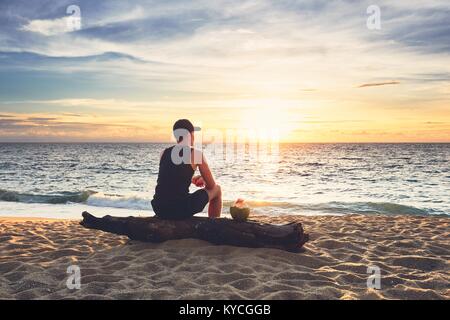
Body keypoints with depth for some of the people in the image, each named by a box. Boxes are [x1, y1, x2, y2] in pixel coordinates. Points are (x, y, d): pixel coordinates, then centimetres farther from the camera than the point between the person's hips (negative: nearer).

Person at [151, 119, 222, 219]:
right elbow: (211, 185, 4)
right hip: (181, 210, -5)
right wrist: (204, 180, 26)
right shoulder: (196, 154, -3)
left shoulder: (164, 153, 11)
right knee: (216, 189, 19)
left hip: (159, 209, 5)